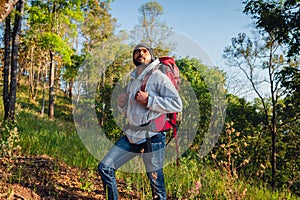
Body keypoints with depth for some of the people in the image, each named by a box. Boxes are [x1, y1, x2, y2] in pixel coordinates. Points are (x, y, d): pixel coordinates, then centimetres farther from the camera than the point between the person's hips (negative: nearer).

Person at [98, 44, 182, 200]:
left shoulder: (158, 77, -4)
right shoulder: (132, 81, 18)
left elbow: (177, 104, -15)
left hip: (152, 138, -7)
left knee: (157, 186, 1)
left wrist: (149, 100, -18)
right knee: (104, 167, 4)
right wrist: (120, 100, 8)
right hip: (130, 136, 7)